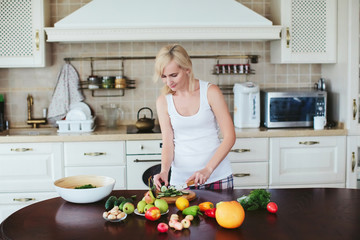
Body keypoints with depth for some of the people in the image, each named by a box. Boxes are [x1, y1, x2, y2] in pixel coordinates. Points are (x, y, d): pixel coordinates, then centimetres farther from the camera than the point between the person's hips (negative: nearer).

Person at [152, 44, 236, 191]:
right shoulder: (163, 101, 0)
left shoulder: (210, 92, -8)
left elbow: (229, 136, -10)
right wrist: (164, 171, -19)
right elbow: (168, 143, 0)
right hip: (180, 178, 2)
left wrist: (207, 170, -19)